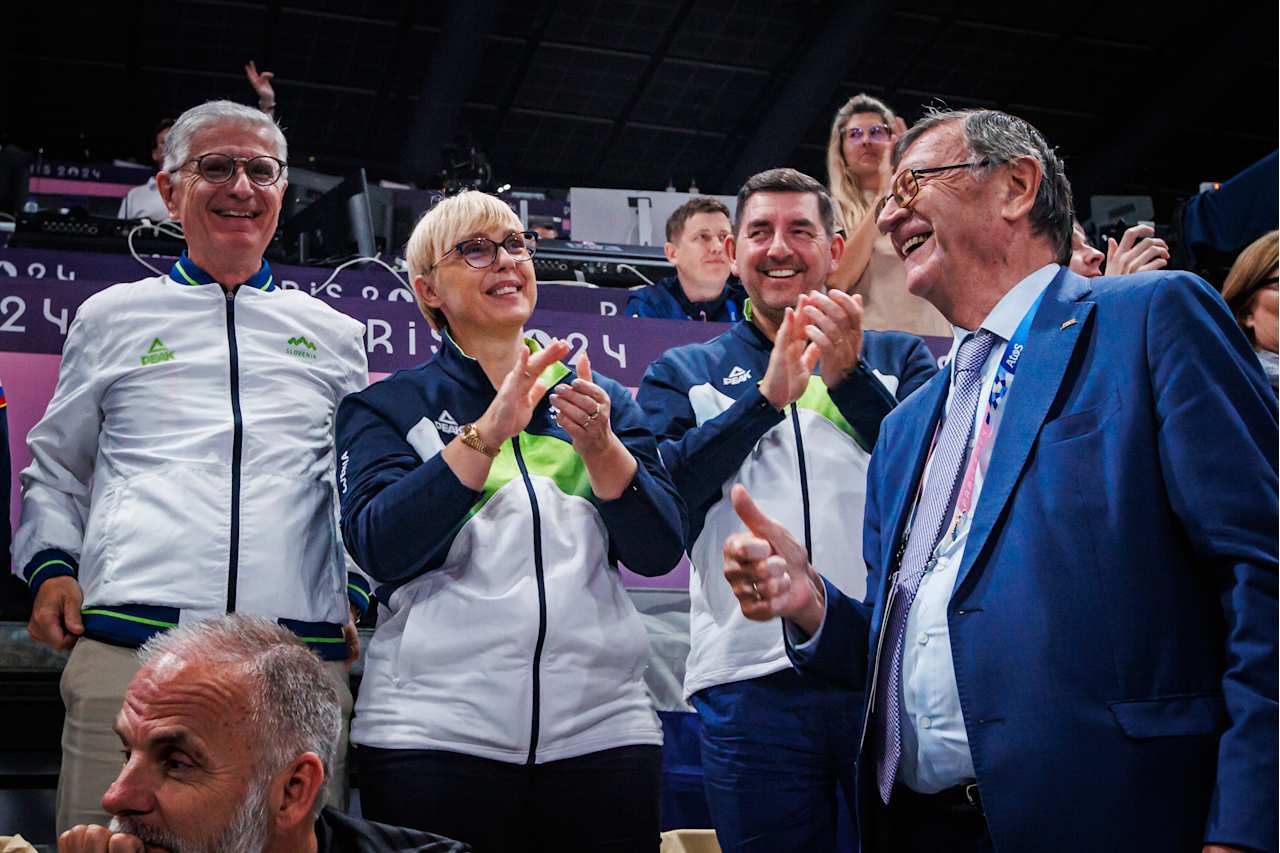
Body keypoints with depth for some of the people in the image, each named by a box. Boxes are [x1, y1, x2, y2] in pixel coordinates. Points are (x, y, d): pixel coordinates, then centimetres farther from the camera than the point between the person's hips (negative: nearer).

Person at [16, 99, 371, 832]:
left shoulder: (334, 335, 19)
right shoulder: (111, 317, 17)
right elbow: (56, 465, 22)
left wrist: (360, 598, 11)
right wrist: (51, 565, 6)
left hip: (305, 659, 1)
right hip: (128, 651, -1)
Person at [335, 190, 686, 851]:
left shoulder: (601, 399, 13)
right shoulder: (387, 405, 6)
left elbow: (659, 551, 2)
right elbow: (380, 549, -10)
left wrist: (598, 445, -13)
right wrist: (488, 433, -19)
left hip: (602, 727, 2)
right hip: (435, 731, -2)